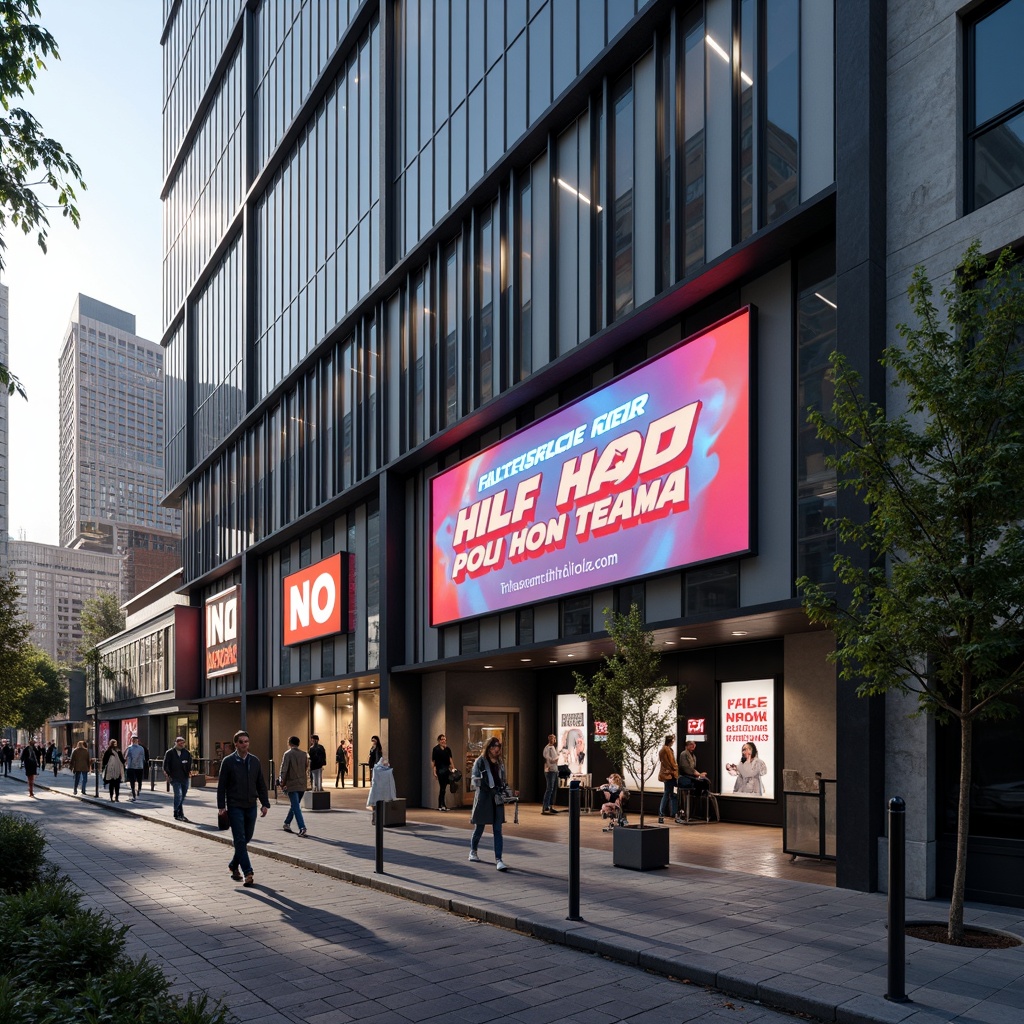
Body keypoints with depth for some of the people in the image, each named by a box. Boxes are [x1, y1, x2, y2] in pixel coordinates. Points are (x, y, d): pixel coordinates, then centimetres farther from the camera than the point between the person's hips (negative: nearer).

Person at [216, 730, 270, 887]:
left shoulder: (255, 761, 8)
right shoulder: (228, 761, -4)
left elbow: (261, 784, 11)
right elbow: (221, 786, -3)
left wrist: (265, 804, 4)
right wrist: (221, 806, -8)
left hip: (251, 807, 4)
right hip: (235, 807, -4)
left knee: (246, 839, 11)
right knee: (240, 840, -8)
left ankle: (234, 865, 30)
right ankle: (248, 873, -11)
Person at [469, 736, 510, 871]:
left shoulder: (500, 762, 12)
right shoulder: (480, 762, -3)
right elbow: (475, 780, -7)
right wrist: (493, 789, -20)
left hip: (497, 799, 3)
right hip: (483, 798, -3)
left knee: (497, 830, -4)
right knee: (479, 827, 11)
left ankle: (498, 859, -8)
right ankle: (473, 851, 36)